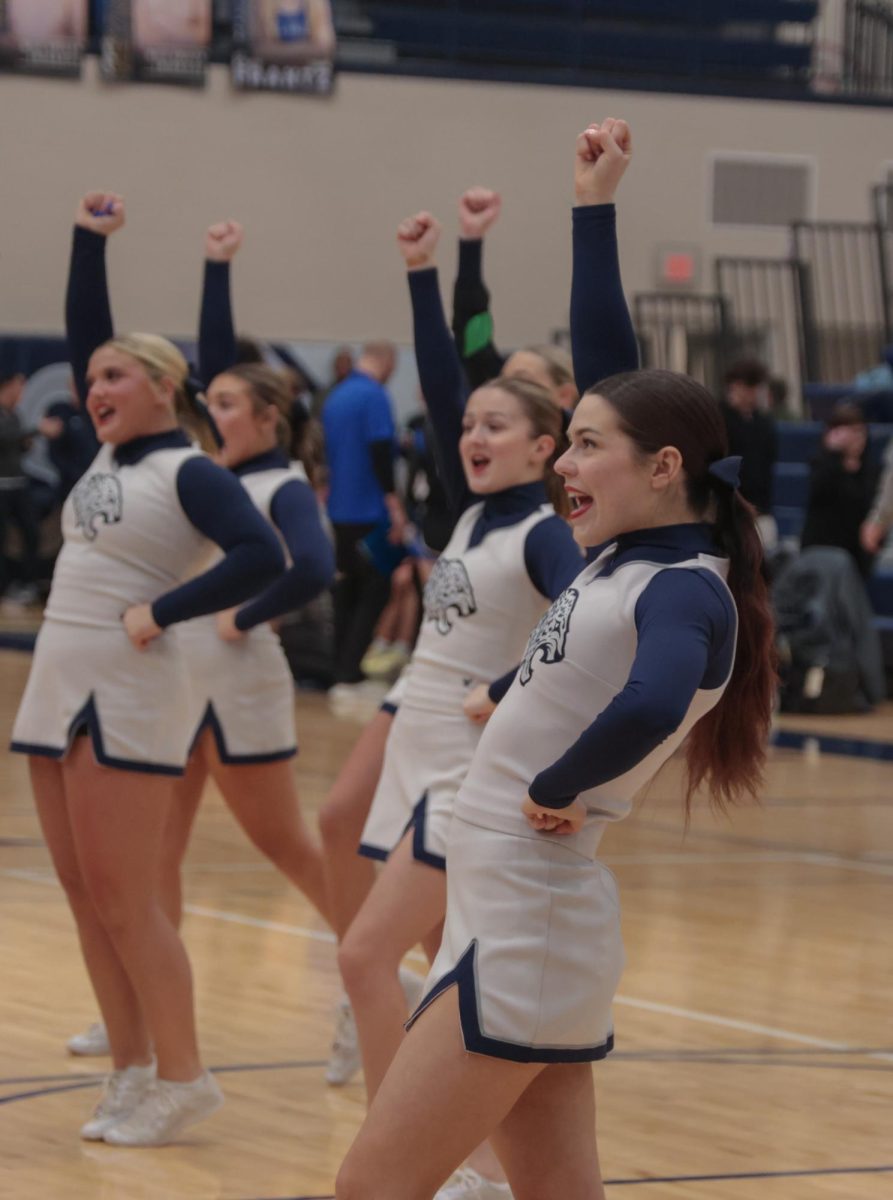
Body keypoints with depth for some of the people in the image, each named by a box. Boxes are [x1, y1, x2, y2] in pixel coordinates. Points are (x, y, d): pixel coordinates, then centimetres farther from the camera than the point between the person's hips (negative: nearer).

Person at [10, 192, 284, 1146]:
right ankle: (131, 1070, 14)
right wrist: (88, 242, 12)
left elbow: (260, 556, -21)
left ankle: (181, 1079, 0)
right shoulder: (109, 458, 14)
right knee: (85, 895, 8)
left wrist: (159, 612, -18)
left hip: (126, 700, -8)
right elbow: (85, 335, 18)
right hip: (56, 693, 8)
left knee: (124, 899, -7)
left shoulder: (188, 472, -9)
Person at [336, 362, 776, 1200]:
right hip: (505, 909, 9)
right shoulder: (626, 560, 8)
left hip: (527, 923, -9)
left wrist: (555, 789, -26)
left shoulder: (685, 591, -17)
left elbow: (649, 707, -37)